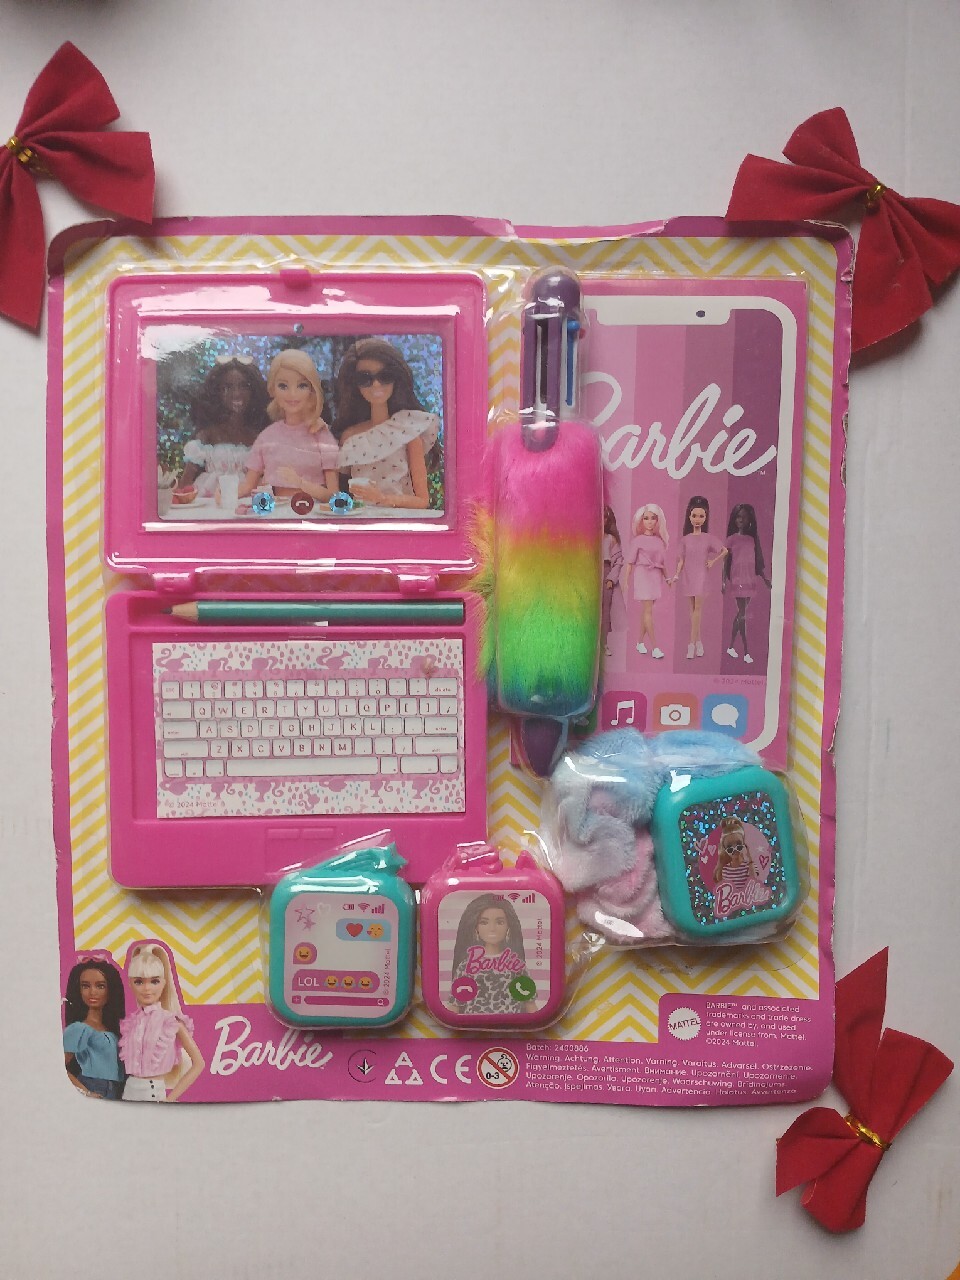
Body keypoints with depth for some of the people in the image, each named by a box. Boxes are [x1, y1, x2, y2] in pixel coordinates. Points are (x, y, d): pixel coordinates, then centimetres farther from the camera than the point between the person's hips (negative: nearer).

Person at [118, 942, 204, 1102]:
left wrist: (171, 1097, -7)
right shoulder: (129, 1021, 3)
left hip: (154, 1092, -3)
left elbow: (198, 1063, -5)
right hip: (129, 1090, 3)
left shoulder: (172, 1021, -7)